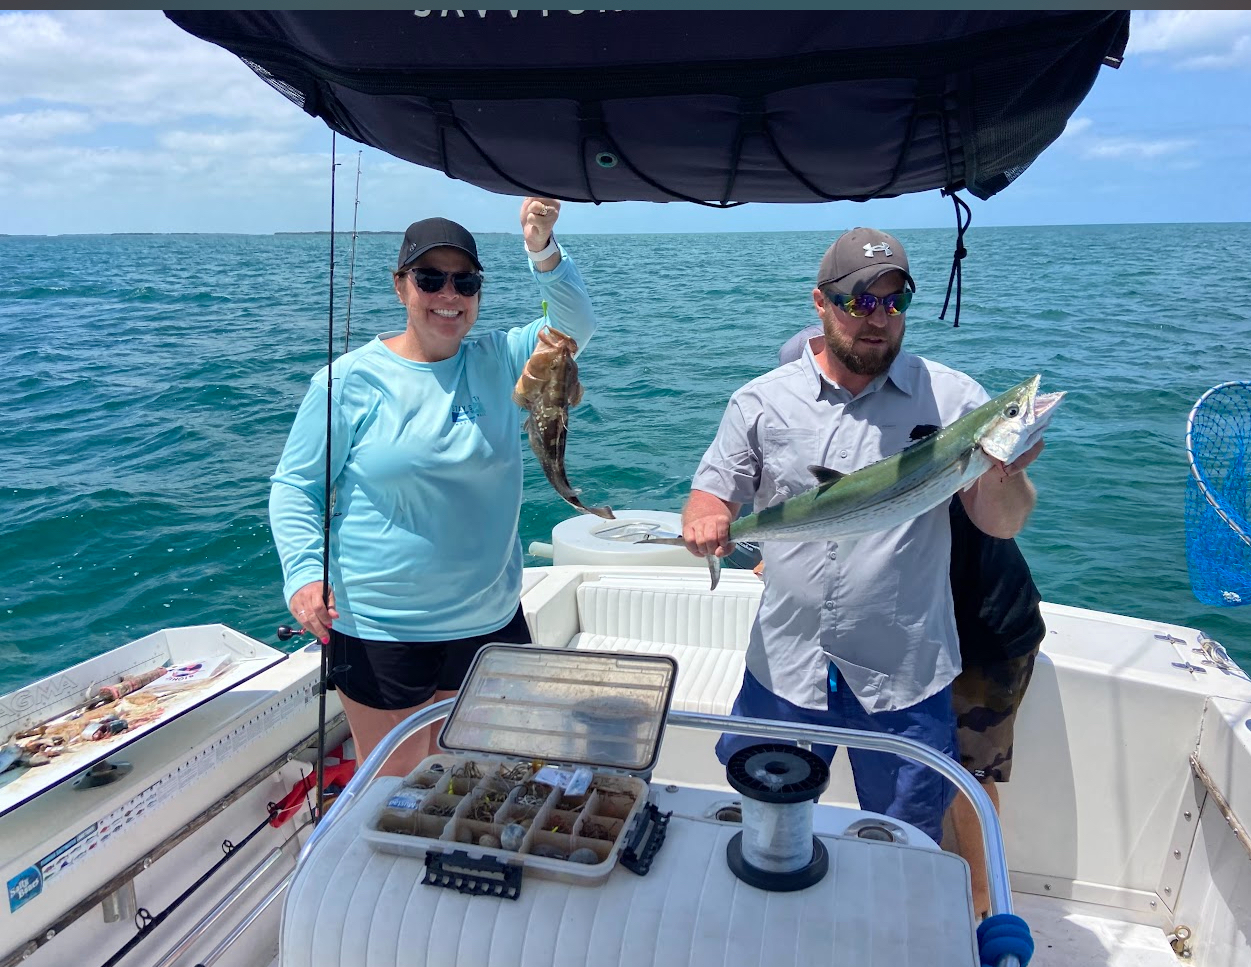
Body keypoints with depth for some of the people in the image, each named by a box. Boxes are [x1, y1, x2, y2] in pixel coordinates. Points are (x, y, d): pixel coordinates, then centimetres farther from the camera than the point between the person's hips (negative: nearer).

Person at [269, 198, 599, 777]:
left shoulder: (499, 362, 0)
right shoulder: (351, 380, -8)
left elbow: (575, 325, -12)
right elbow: (295, 485, -5)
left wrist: (543, 252, -29)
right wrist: (302, 572, -19)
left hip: (491, 621, 3)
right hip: (378, 632, -3)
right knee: (390, 784, 15)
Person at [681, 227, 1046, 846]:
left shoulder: (952, 397, -3)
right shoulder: (760, 402, 0)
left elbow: (1001, 524, -5)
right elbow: (711, 497, 2)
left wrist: (1004, 475, -28)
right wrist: (706, 524, -21)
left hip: (906, 680, -1)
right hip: (781, 673, 1)